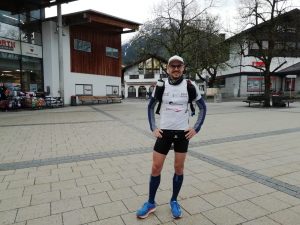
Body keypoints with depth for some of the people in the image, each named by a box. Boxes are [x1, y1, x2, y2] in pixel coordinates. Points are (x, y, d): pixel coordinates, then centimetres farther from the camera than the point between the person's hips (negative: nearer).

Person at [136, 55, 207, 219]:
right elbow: (150, 106, 9)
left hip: (183, 133, 0)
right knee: (156, 168, 2)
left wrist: (196, 129, -1)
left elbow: (203, 107, 6)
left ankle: (174, 201, 29)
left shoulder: (190, 86, -4)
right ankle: (151, 203, 22)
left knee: (179, 168, 9)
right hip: (164, 132, 0)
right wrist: (153, 128, 1)